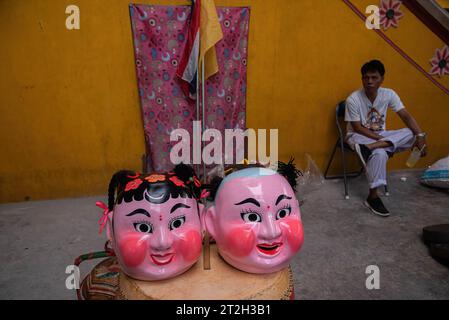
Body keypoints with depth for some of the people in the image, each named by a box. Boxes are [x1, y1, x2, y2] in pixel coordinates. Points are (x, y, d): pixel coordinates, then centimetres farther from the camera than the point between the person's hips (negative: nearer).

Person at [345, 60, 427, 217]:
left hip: (380, 134, 5)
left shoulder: (389, 94, -8)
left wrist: (420, 136, -27)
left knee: (412, 133, -19)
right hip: (358, 136, -5)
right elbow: (357, 128, -17)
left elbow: (406, 116, -11)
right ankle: (373, 197, -26)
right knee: (379, 154, -36)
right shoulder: (353, 99, -19)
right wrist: (381, 139, -23)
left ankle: (372, 147, -34)